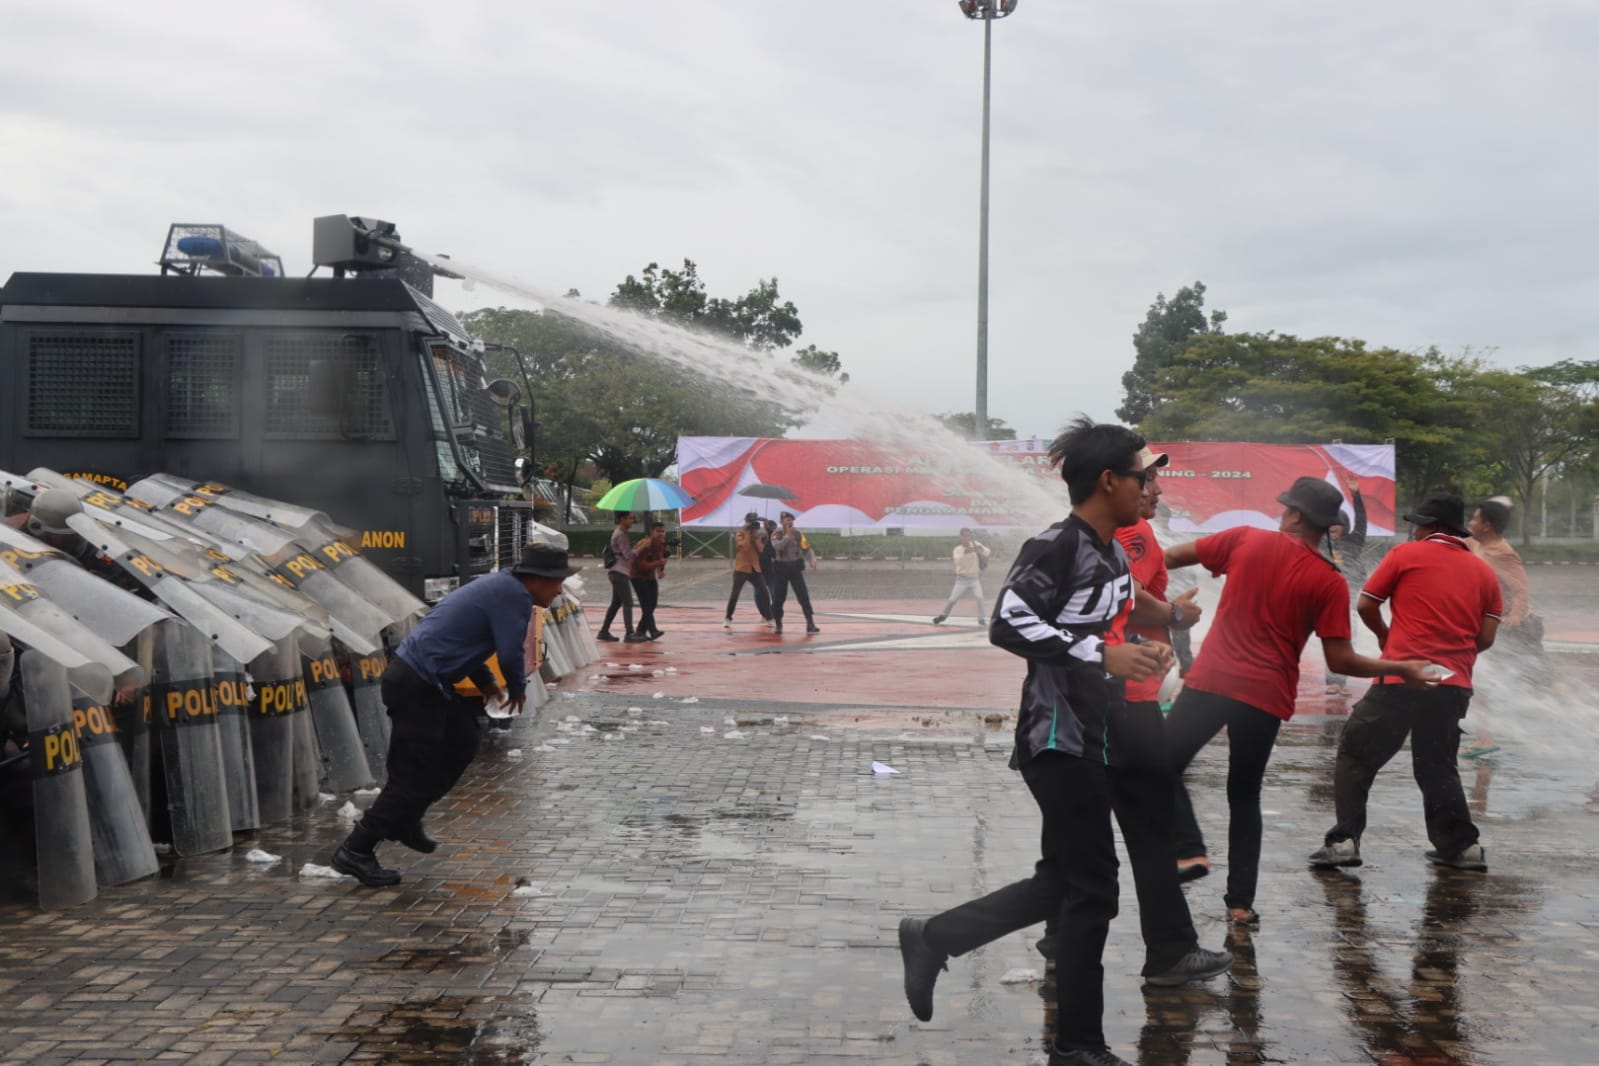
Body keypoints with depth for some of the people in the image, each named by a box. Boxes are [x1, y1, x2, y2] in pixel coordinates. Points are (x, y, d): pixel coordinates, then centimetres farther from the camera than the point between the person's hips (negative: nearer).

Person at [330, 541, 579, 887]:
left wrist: (486, 681, 25)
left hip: (419, 679, 10)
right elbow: (510, 653, -17)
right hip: (417, 686, -10)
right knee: (414, 777, -6)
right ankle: (356, 851, 1)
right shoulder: (514, 595, -13)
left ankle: (405, 822, 29)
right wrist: (518, 689, 3)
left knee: (461, 746, 22)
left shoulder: (500, 586, 17)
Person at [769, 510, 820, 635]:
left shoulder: (798, 534, 2)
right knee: (778, 598, 4)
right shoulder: (776, 535, -1)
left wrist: (812, 561, -18)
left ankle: (810, 624, -9)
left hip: (795, 567, 0)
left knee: (803, 596, -9)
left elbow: (807, 550, 0)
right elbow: (777, 547, -21)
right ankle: (778, 625, 20)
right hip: (781, 568, 0)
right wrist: (788, 535, -22)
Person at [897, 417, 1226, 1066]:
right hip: (1057, 739, -10)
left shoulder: (1115, 555, 13)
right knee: (1092, 889, -1)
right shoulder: (1056, 546, -15)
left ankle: (933, 938, 22)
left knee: (1065, 883, 15)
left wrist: (1140, 655, 4)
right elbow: (1007, 624, -24)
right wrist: (1102, 654, -25)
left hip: (1088, 738, 10)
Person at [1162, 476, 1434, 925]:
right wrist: (1401, 668, 8)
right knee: (1244, 796, 16)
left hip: (1211, 681, -2)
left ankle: (1190, 851, -6)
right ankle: (1241, 901, 17)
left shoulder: (1246, 539, -1)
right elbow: (1340, 661, -5)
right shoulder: (1330, 582, -3)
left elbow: (1173, 556, 8)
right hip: (1267, 697, 2)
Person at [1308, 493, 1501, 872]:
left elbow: (1366, 606, 1)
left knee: (1356, 756, 4)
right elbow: (1486, 637, 6)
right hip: (1454, 685, 5)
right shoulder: (1484, 572, 11)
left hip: (1402, 678, -5)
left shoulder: (1406, 555, 0)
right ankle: (1461, 845, 19)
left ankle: (1344, 841, -4)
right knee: (1438, 766, 21)